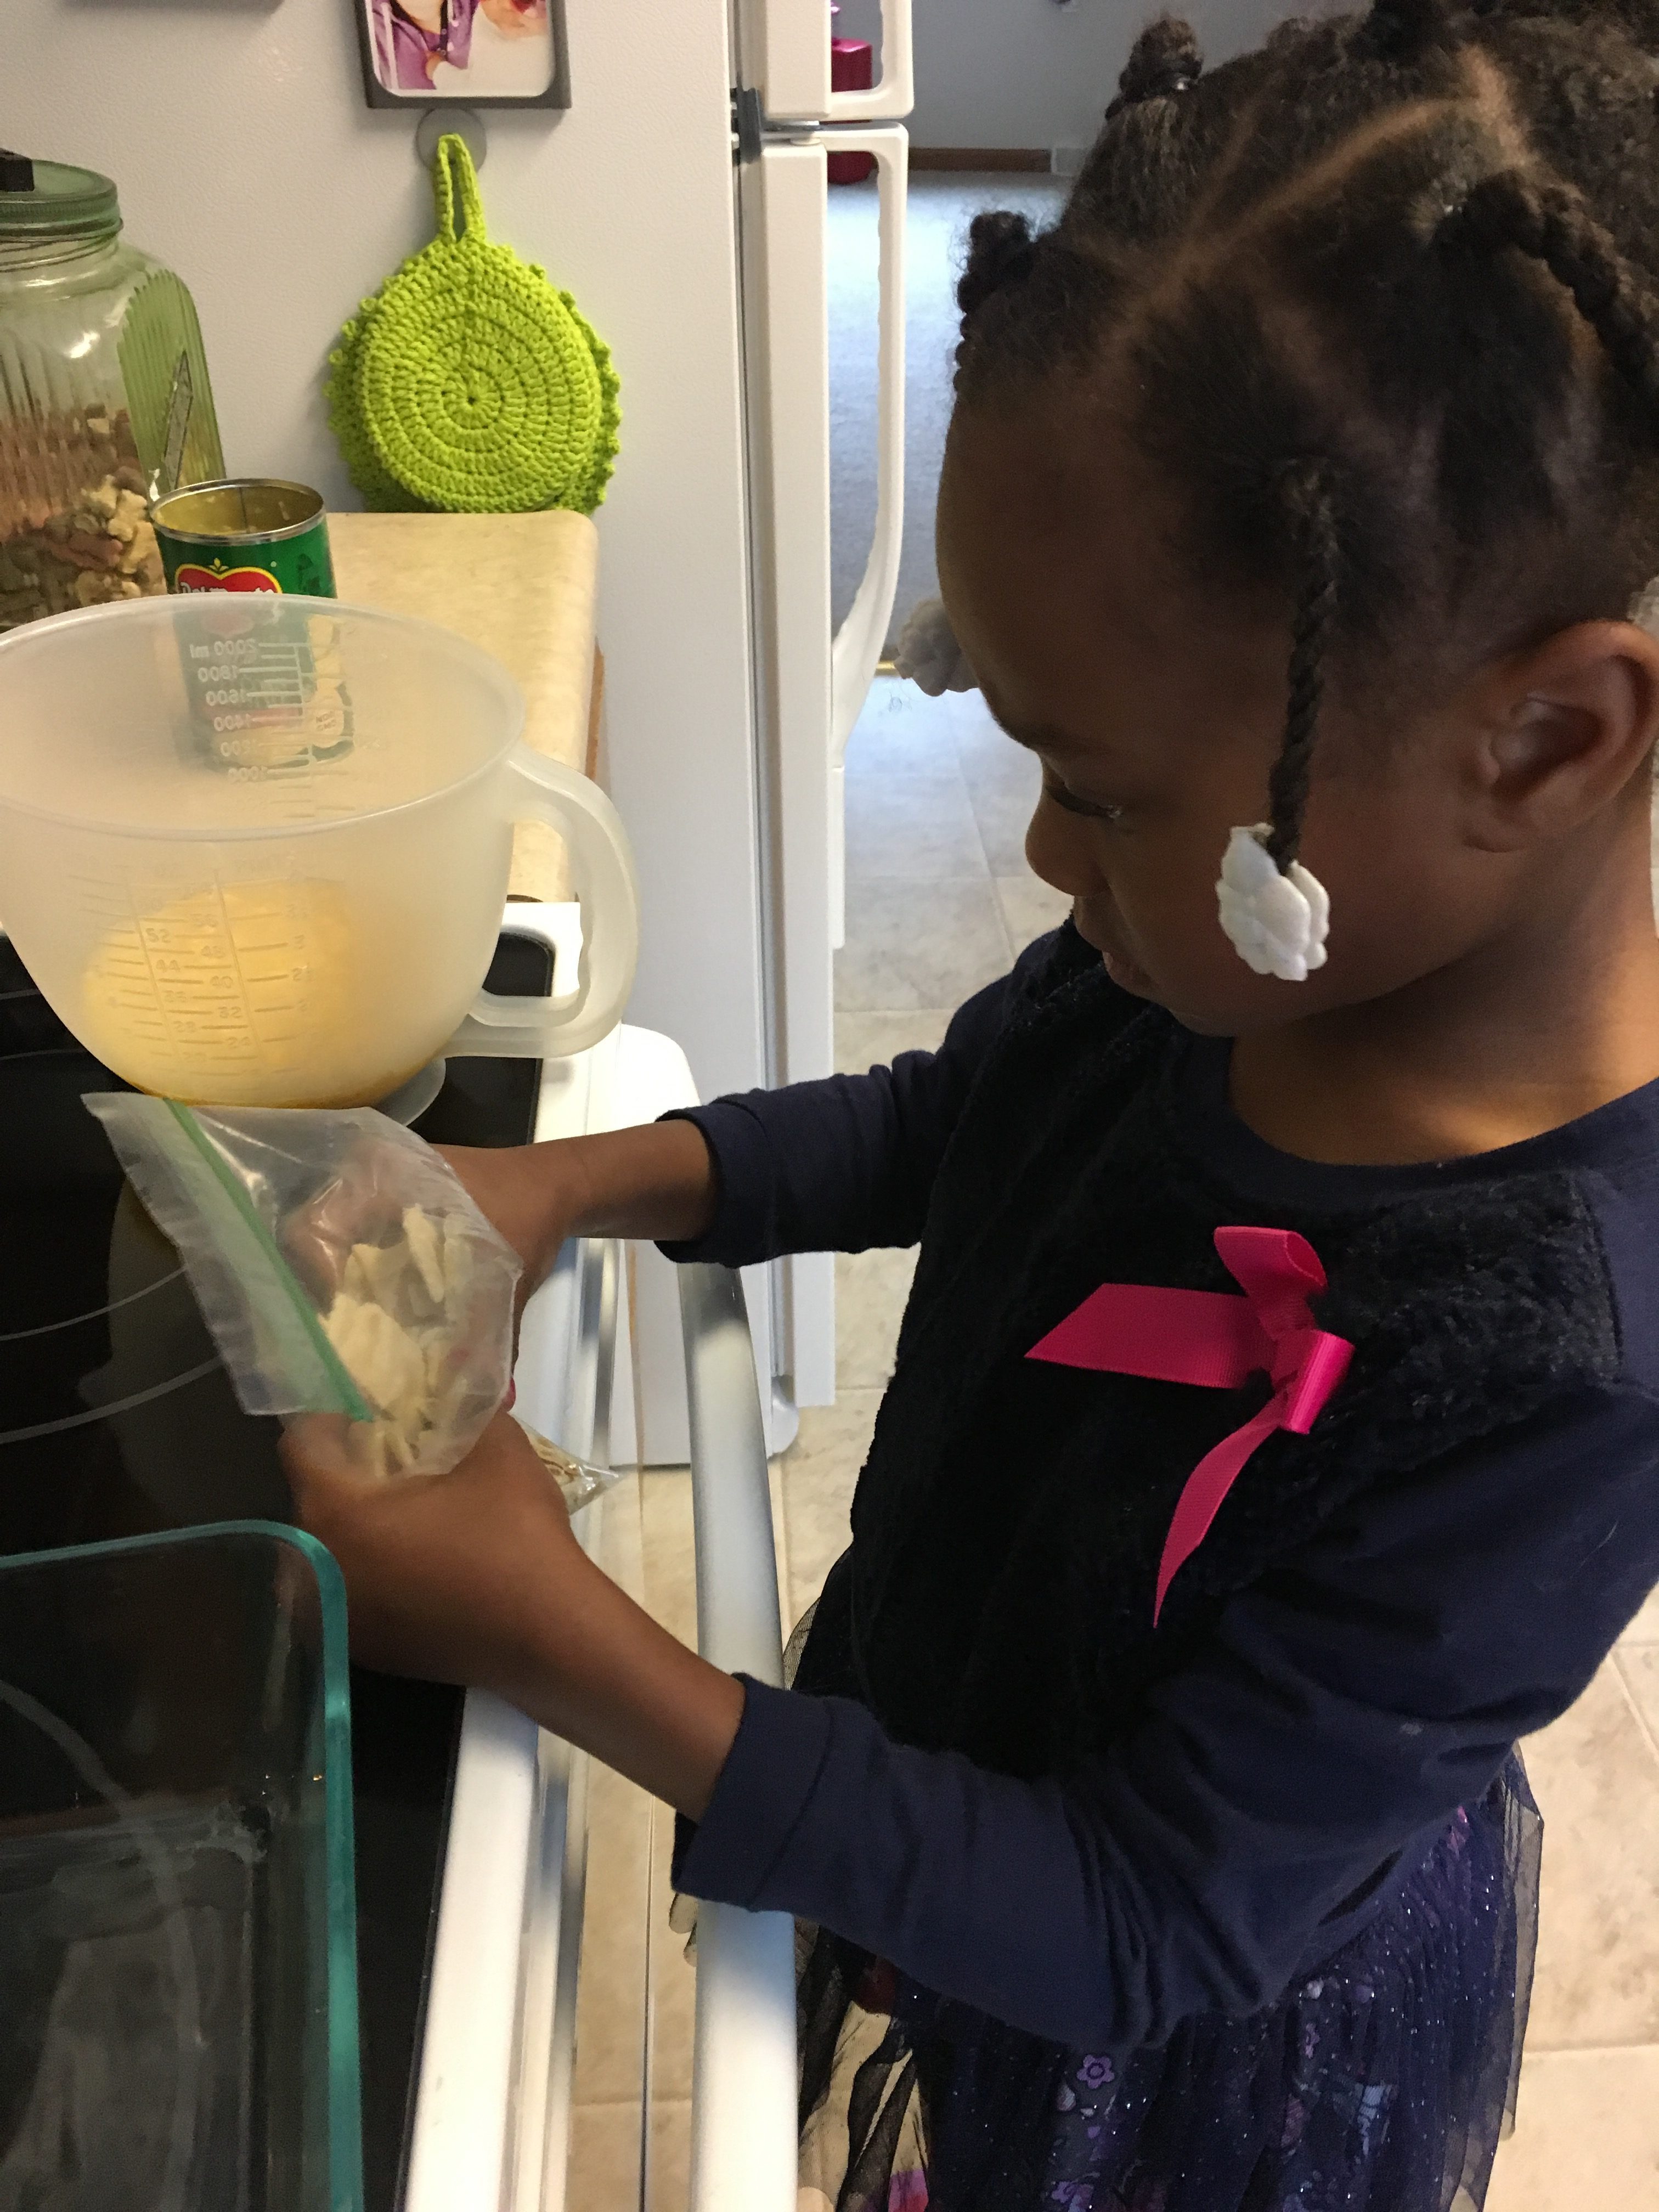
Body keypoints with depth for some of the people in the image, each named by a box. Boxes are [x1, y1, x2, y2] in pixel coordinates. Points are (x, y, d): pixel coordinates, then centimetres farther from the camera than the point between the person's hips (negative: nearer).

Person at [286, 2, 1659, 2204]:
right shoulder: (1267, 927, -20)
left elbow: (1146, 1933, -29)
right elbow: (949, 1119, 1)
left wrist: (562, 1649, -32)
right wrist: (580, 1180, -13)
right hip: (943, 1752, 5)